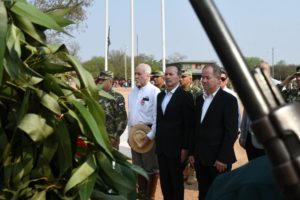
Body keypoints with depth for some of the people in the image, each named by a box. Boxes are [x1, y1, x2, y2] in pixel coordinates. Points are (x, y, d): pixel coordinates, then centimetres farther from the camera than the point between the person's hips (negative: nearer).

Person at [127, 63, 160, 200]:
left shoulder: (154, 92, -13)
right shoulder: (133, 92, 11)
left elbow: (157, 116, -16)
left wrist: (150, 135, -19)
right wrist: (130, 133, 14)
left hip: (148, 133, -7)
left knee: (151, 167, 4)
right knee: (138, 166, 18)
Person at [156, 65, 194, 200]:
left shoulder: (185, 96, -9)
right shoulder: (160, 95, 11)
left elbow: (188, 125, -11)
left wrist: (185, 147, -14)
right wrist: (157, 141, 12)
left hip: (176, 147, -6)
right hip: (161, 146, 6)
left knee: (176, 180, 6)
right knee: (164, 180, 13)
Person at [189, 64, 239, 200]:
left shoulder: (228, 99, -8)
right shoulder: (199, 99, 12)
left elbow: (231, 131, -13)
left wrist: (223, 158, -16)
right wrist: (192, 152, 9)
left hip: (218, 159, -6)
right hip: (200, 158, 6)